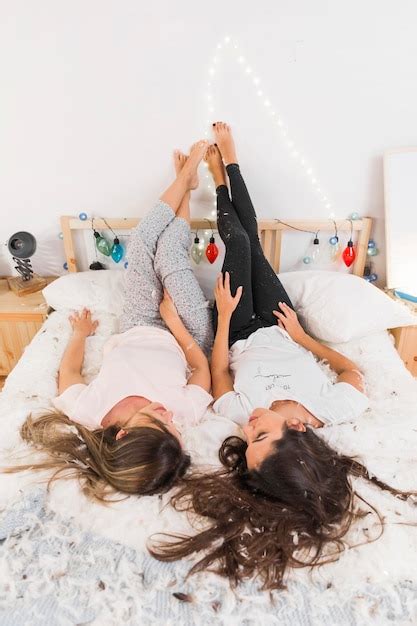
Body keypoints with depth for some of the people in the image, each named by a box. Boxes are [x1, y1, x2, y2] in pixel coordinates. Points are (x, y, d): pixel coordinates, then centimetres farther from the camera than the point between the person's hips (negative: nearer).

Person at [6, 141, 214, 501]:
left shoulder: (85, 412, -38)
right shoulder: (185, 412, -39)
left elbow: (69, 370, -15)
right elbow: (202, 367, -19)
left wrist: (80, 332, 3)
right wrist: (172, 317, -13)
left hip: (135, 332, 2)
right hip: (184, 338, -1)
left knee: (143, 241, -6)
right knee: (168, 250, -13)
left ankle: (186, 179, 22)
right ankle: (186, 182, 19)